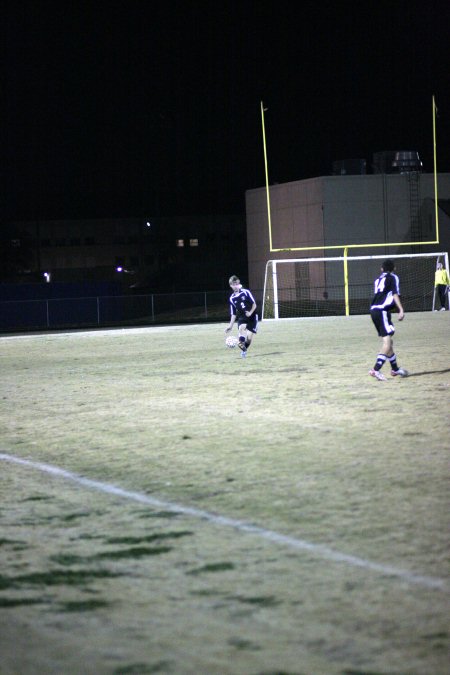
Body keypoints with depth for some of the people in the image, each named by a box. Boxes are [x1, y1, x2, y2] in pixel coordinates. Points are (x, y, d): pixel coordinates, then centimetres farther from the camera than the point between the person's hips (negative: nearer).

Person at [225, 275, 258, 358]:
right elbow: (233, 313, 11)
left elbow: (254, 304, -3)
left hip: (252, 316, -2)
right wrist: (231, 325, 5)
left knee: (249, 337, -10)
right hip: (242, 317, 2)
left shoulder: (246, 292, -6)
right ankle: (242, 346, -38)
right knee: (241, 328, -33)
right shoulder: (232, 298, 5)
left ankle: (244, 350, 16)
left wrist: (250, 312, -20)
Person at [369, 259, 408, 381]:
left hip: (374, 310, 8)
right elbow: (395, 294, -11)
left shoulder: (378, 279, 21)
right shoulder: (393, 278, 2)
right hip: (382, 311, -8)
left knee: (388, 341, 18)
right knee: (387, 342, -13)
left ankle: (395, 369, 30)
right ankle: (376, 369, -26)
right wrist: (401, 310, -19)